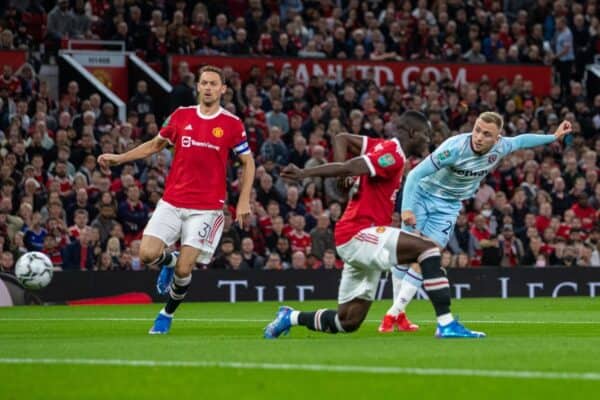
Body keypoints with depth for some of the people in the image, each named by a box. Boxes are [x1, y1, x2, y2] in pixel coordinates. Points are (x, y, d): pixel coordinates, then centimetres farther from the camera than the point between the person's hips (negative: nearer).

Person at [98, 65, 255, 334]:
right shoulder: (180, 116, 5)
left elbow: (248, 162, 6)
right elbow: (155, 145, 18)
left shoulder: (232, 124, -2)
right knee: (147, 254, -11)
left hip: (206, 208, -3)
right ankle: (169, 261, 26)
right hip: (172, 201, 3)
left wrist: (244, 201, -4)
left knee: (183, 269, -8)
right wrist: (118, 158, 9)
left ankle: (167, 314, 20)